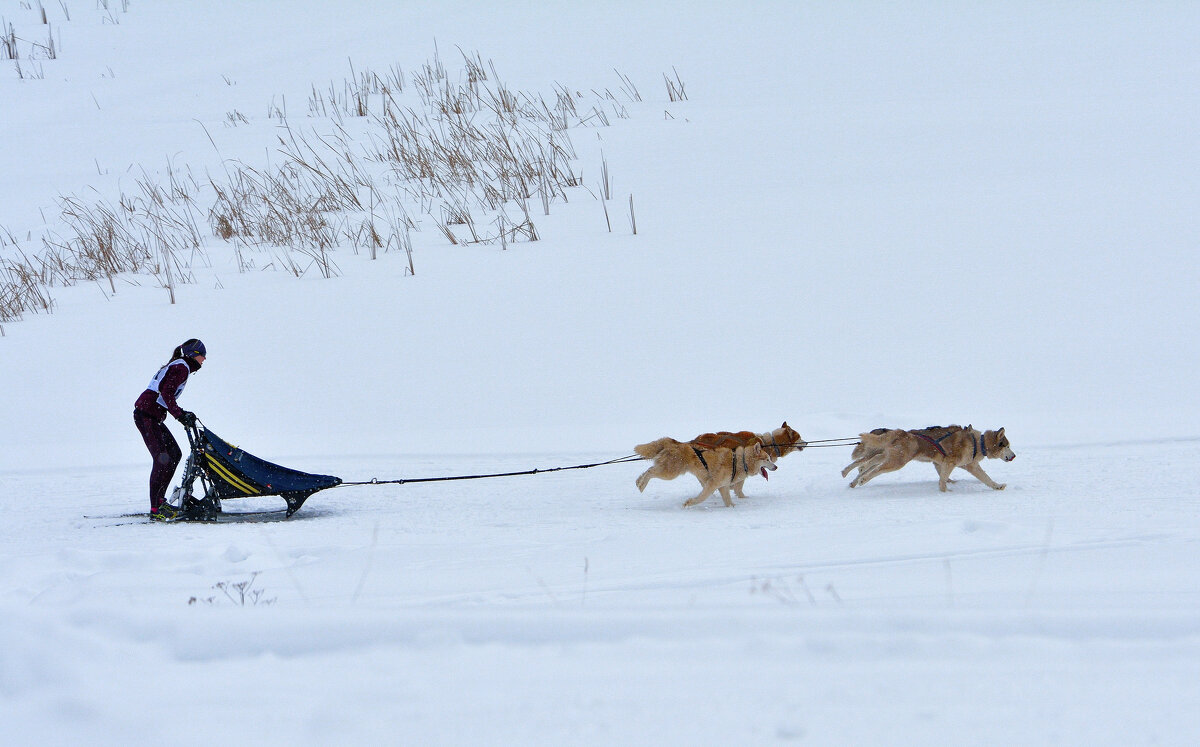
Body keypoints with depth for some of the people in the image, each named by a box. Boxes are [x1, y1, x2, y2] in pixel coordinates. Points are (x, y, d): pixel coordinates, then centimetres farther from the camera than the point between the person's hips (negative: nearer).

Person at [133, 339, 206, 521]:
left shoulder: (177, 366, 22)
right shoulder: (182, 367, -8)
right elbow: (166, 392, -21)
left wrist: (183, 414, 17)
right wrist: (180, 415, -22)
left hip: (153, 417, 11)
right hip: (147, 415, -11)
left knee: (175, 454, 14)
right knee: (163, 459, -16)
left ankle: (159, 500, 18)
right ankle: (155, 509, -19)